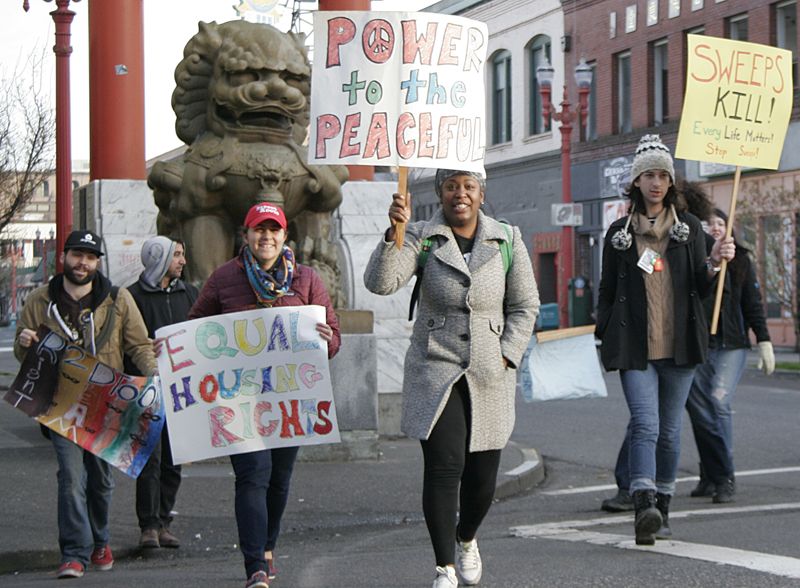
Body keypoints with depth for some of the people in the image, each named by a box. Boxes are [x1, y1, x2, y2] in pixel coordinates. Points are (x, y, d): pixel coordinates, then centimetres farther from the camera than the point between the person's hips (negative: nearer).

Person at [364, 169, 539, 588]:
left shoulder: (507, 241, 4)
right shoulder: (421, 239, -2)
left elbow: (525, 306, 10)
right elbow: (380, 282, -17)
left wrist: (506, 357, -1)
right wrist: (393, 234, -31)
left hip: (489, 376, 2)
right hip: (435, 369, -2)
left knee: (483, 476, 6)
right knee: (443, 467, -13)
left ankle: (466, 539, 38)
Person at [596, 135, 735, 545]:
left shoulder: (689, 227, 10)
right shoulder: (619, 233, 9)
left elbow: (701, 289, 7)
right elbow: (607, 292, 13)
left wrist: (714, 264, -13)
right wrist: (604, 336, 5)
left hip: (679, 344, 2)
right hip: (635, 346, -1)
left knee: (669, 431, 8)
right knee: (645, 425, -17)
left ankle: (662, 505, 23)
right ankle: (644, 508, -27)